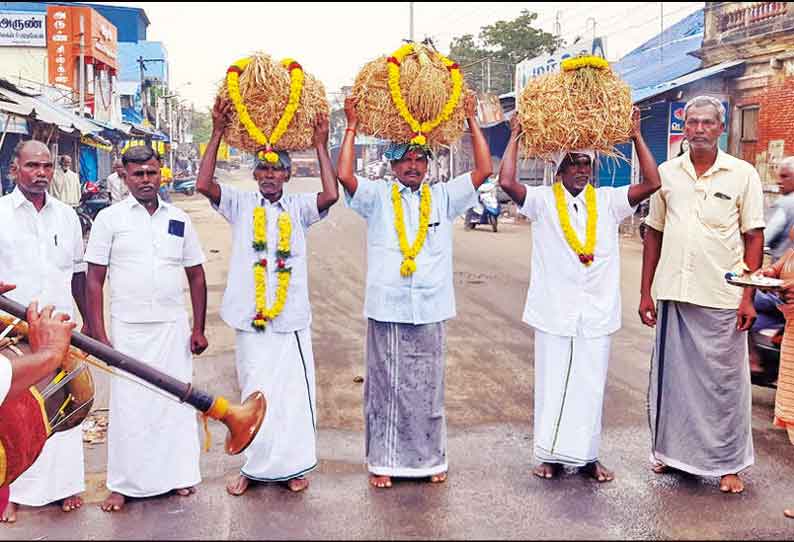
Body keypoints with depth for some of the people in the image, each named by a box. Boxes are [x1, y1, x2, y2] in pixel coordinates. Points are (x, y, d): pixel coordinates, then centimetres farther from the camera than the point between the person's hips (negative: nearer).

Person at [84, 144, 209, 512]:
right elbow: (95, 279, -1)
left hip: (173, 326, 2)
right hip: (128, 328, -2)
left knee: (177, 400, 7)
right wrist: (99, 334, -8)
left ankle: (178, 474, 22)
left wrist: (199, 328, 6)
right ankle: (123, 484, 16)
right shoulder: (110, 218, 0)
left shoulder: (179, 219, 7)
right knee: (128, 405, 3)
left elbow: (196, 275, 11)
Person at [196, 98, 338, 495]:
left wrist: (320, 146, -10)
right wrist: (217, 134, -10)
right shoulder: (241, 204, 5)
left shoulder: (299, 208, 4)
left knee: (293, 390, 4)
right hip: (250, 317, 1)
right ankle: (254, 466, 23)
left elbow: (331, 195, -14)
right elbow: (203, 184, -9)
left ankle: (292, 464, 18)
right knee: (255, 394, 9)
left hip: (291, 317, 0)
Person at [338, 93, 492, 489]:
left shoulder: (443, 197, 8)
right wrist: (352, 126, -8)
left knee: (427, 389, 11)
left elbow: (483, 171, 0)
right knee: (386, 388, 7)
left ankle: (429, 458, 24)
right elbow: (345, 175, -14)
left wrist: (472, 121, 1)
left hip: (430, 310, 2)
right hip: (387, 308, -2)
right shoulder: (377, 197, 2)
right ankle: (383, 461, 19)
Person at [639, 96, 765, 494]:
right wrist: (645, 292, 7)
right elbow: (654, 234, 10)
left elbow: (753, 237, -1)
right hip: (674, 294, 3)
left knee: (724, 382, 4)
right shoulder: (667, 173, 7)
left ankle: (729, 462, 18)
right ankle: (672, 450, 27)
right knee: (670, 375, 11)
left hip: (722, 297, -3)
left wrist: (748, 296, -8)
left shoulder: (742, 174, 0)